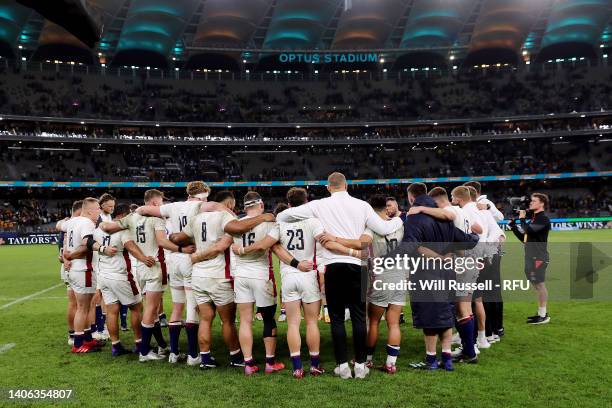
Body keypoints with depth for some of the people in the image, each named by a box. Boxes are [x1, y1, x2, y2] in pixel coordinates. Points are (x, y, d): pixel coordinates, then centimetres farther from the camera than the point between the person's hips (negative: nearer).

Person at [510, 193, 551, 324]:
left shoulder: (543, 219, -10)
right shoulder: (533, 219, 18)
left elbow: (529, 230, -25)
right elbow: (524, 238, 20)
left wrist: (522, 218, -9)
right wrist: (514, 225, 10)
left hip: (538, 257, -9)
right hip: (531, 257, 9)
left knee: (540, 285, -6)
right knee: (537, 285, 13)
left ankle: (543, 316, -1)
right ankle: (541, 313, 21)